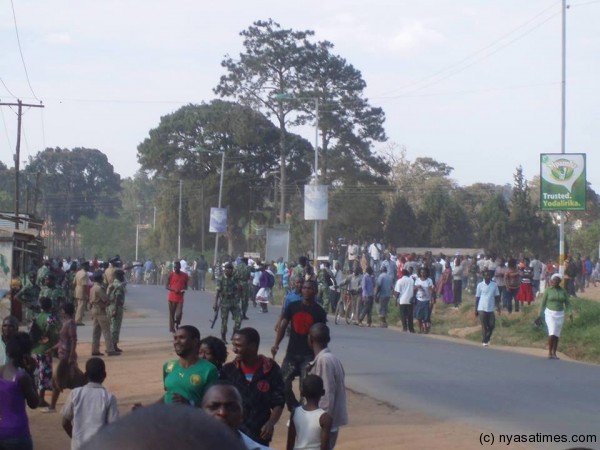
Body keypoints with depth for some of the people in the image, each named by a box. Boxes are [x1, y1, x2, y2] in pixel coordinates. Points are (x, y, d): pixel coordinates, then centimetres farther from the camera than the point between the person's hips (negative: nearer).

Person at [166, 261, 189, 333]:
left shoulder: (184, 275, 3)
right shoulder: (171, 275, -2)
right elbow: (167, 286, -1)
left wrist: (184, 290, -9)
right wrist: (174, 290, -18)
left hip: (180, 298, 1)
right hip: (172, 297, -1)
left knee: (179, 313, -10)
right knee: (172, 313, 3)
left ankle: (177, 324, 20)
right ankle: (172, 328, 13)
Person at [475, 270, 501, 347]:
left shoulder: (494, 285, 4)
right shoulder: (480, 285, 1)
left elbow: (497, 296, 8)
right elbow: (477, 297, 4)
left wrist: (498, 306, -4)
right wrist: (476, 309, 4)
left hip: (491, 309, 2)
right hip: (482, 309, -2)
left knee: (492, 325, 2)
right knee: (484, 326, -2)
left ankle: (487, 338, 23)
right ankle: (484, 341, 6)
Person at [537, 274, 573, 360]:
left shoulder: (563, 291, 4)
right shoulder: (547, 291, -2)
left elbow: (568, 303, 4)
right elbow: (543, 304, 2)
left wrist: (570, 313, -12)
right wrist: (540, 316, 0)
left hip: (560, 314, 3)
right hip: (550, 313, -3)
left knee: (557, 334, 7)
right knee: (552, 332, -16)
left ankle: (554, 353, 16)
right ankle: (549, 352, -7)